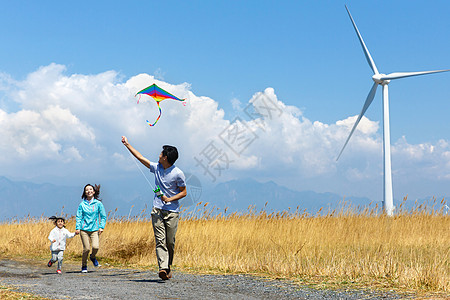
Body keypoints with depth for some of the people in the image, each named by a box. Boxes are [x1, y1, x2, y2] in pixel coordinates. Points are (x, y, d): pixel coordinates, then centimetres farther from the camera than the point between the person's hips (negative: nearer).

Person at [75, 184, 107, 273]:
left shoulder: (98, 203, 3)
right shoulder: (82, 204, 4)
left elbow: (103, 216, 8)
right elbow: (79, 216, 5)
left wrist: (101, 227, -3)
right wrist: (77, 228, -6)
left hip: (94, 229, 0)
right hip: (84, 229, 0)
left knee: (95, 247, -17)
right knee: (86, 248, -6)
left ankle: (93, 257, 18)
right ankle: (84, 266, 15)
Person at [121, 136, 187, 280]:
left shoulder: (178, 174, -7)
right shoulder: (157, 167, 8)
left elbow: (184, 192, -1)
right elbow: (140, 157, 19)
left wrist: (170, 199, -15)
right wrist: (127, 145, 24)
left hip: (172, 212, -4)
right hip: (157, 210, 4)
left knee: (170, 242, 0)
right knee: (160, 240, -10)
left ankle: (168, 267, 17)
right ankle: (163, 268, -20)